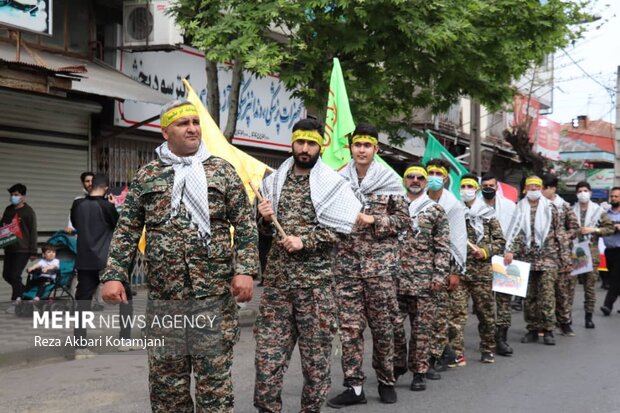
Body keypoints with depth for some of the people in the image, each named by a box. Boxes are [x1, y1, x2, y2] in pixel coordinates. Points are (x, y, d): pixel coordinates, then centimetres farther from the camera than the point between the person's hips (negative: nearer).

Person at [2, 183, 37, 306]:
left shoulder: (28, 211, -4)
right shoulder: (8, 209, 11)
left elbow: (33, 232, -5)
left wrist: (33, 251, -8)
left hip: (22, 249, -6)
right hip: (9, 248, 7)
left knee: (15, 275, -9)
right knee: (6, 275, 9)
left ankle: (15, 302, 1)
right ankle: (23, 291, 30)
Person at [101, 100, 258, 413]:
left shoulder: (222, 171, 6)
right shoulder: (146, 176, 9)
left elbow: (245, 225, 3)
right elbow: (126, 231, 9)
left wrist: (245, 269, -9)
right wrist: (114, 275, -2)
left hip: (215, 294, -1)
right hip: (163, 296, 2)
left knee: (215, 377, 2)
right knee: (166, 380, 9)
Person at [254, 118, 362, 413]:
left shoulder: (332, 183, 0)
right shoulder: (274, 181, 12)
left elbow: (340, 229, -6)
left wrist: (304, 241, -16)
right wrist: (265, 219, -4)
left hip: (315, 279, -3)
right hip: (276, 277, 3)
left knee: (316, 352, 5)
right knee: (268, 350, 2)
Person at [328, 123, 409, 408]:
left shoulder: (391, 180, 2)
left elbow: (403, 219, 1)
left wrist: (373, 220, -12)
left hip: (380, 261, -1)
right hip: (347, 261, 2)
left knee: (382, 325, 7)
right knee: (349, 326, 1)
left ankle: (386, 381, 21)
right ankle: (354, 386, 7)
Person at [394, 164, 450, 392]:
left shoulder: (436, 211, 6)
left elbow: (443, 247, 3)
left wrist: (440, 275, -6)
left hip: (423, 278, -1)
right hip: (394, 276, 2)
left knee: (421, 326, 2)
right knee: (394, 323, 5)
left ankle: (419, 371, 10)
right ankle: (397, 365, 21)